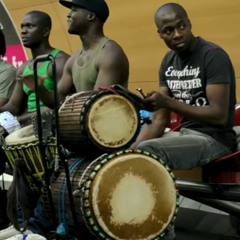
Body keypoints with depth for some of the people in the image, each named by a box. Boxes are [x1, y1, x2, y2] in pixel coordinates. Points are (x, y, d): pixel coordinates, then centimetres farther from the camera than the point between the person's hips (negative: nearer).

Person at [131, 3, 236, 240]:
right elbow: (160, 117, 5)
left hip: (214, 139, -8)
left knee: (147, 153, -27)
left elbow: (219, 115, -23)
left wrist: (169, 102, -30)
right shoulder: (168, 61, 7)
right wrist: (132, 147, -11)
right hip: (184, 132, 8)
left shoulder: (213, 56, -16)